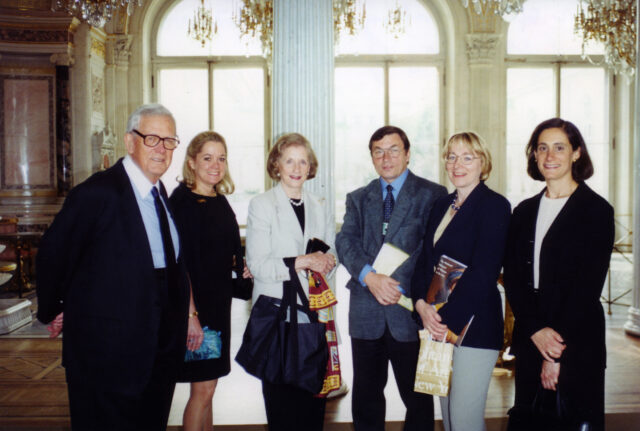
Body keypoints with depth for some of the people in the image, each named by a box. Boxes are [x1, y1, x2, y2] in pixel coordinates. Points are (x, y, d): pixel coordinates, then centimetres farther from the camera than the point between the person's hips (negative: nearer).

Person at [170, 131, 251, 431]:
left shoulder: (221, 201, 10)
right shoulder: (182, 200, -12)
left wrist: (240, 266, 0)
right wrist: (190, 314, -22)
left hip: (219, 303, 8)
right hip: (196, 303, -7)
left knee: (206, 386, 16)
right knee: (203, 389, -3)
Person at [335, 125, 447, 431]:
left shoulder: (432, 194, 1)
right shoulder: (358, 199, 13)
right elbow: (345, 242, 0)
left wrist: (399, 285, -18)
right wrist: (369, 277, -18)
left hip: (409, 311, -3)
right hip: (366, 313, 3)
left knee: (418, 398, 8)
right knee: (366, 398, 13)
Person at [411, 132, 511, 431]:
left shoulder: (494, 205, -8)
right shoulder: (441, 206, 14)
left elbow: (484, 271, -16)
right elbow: (425, 259, 11)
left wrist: (446, 316, -16)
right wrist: (422, 304, -6)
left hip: (474, 324, -7)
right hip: (438, 323, 7)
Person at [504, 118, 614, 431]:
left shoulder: (596, 210, -4)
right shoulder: (524, 212, 10)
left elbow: (589, 285, -10)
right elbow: (512, 277, 4)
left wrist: (558, 354, -13)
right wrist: (536, 330, -11)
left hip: (578, 346, -4)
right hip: (529, 341, 5)